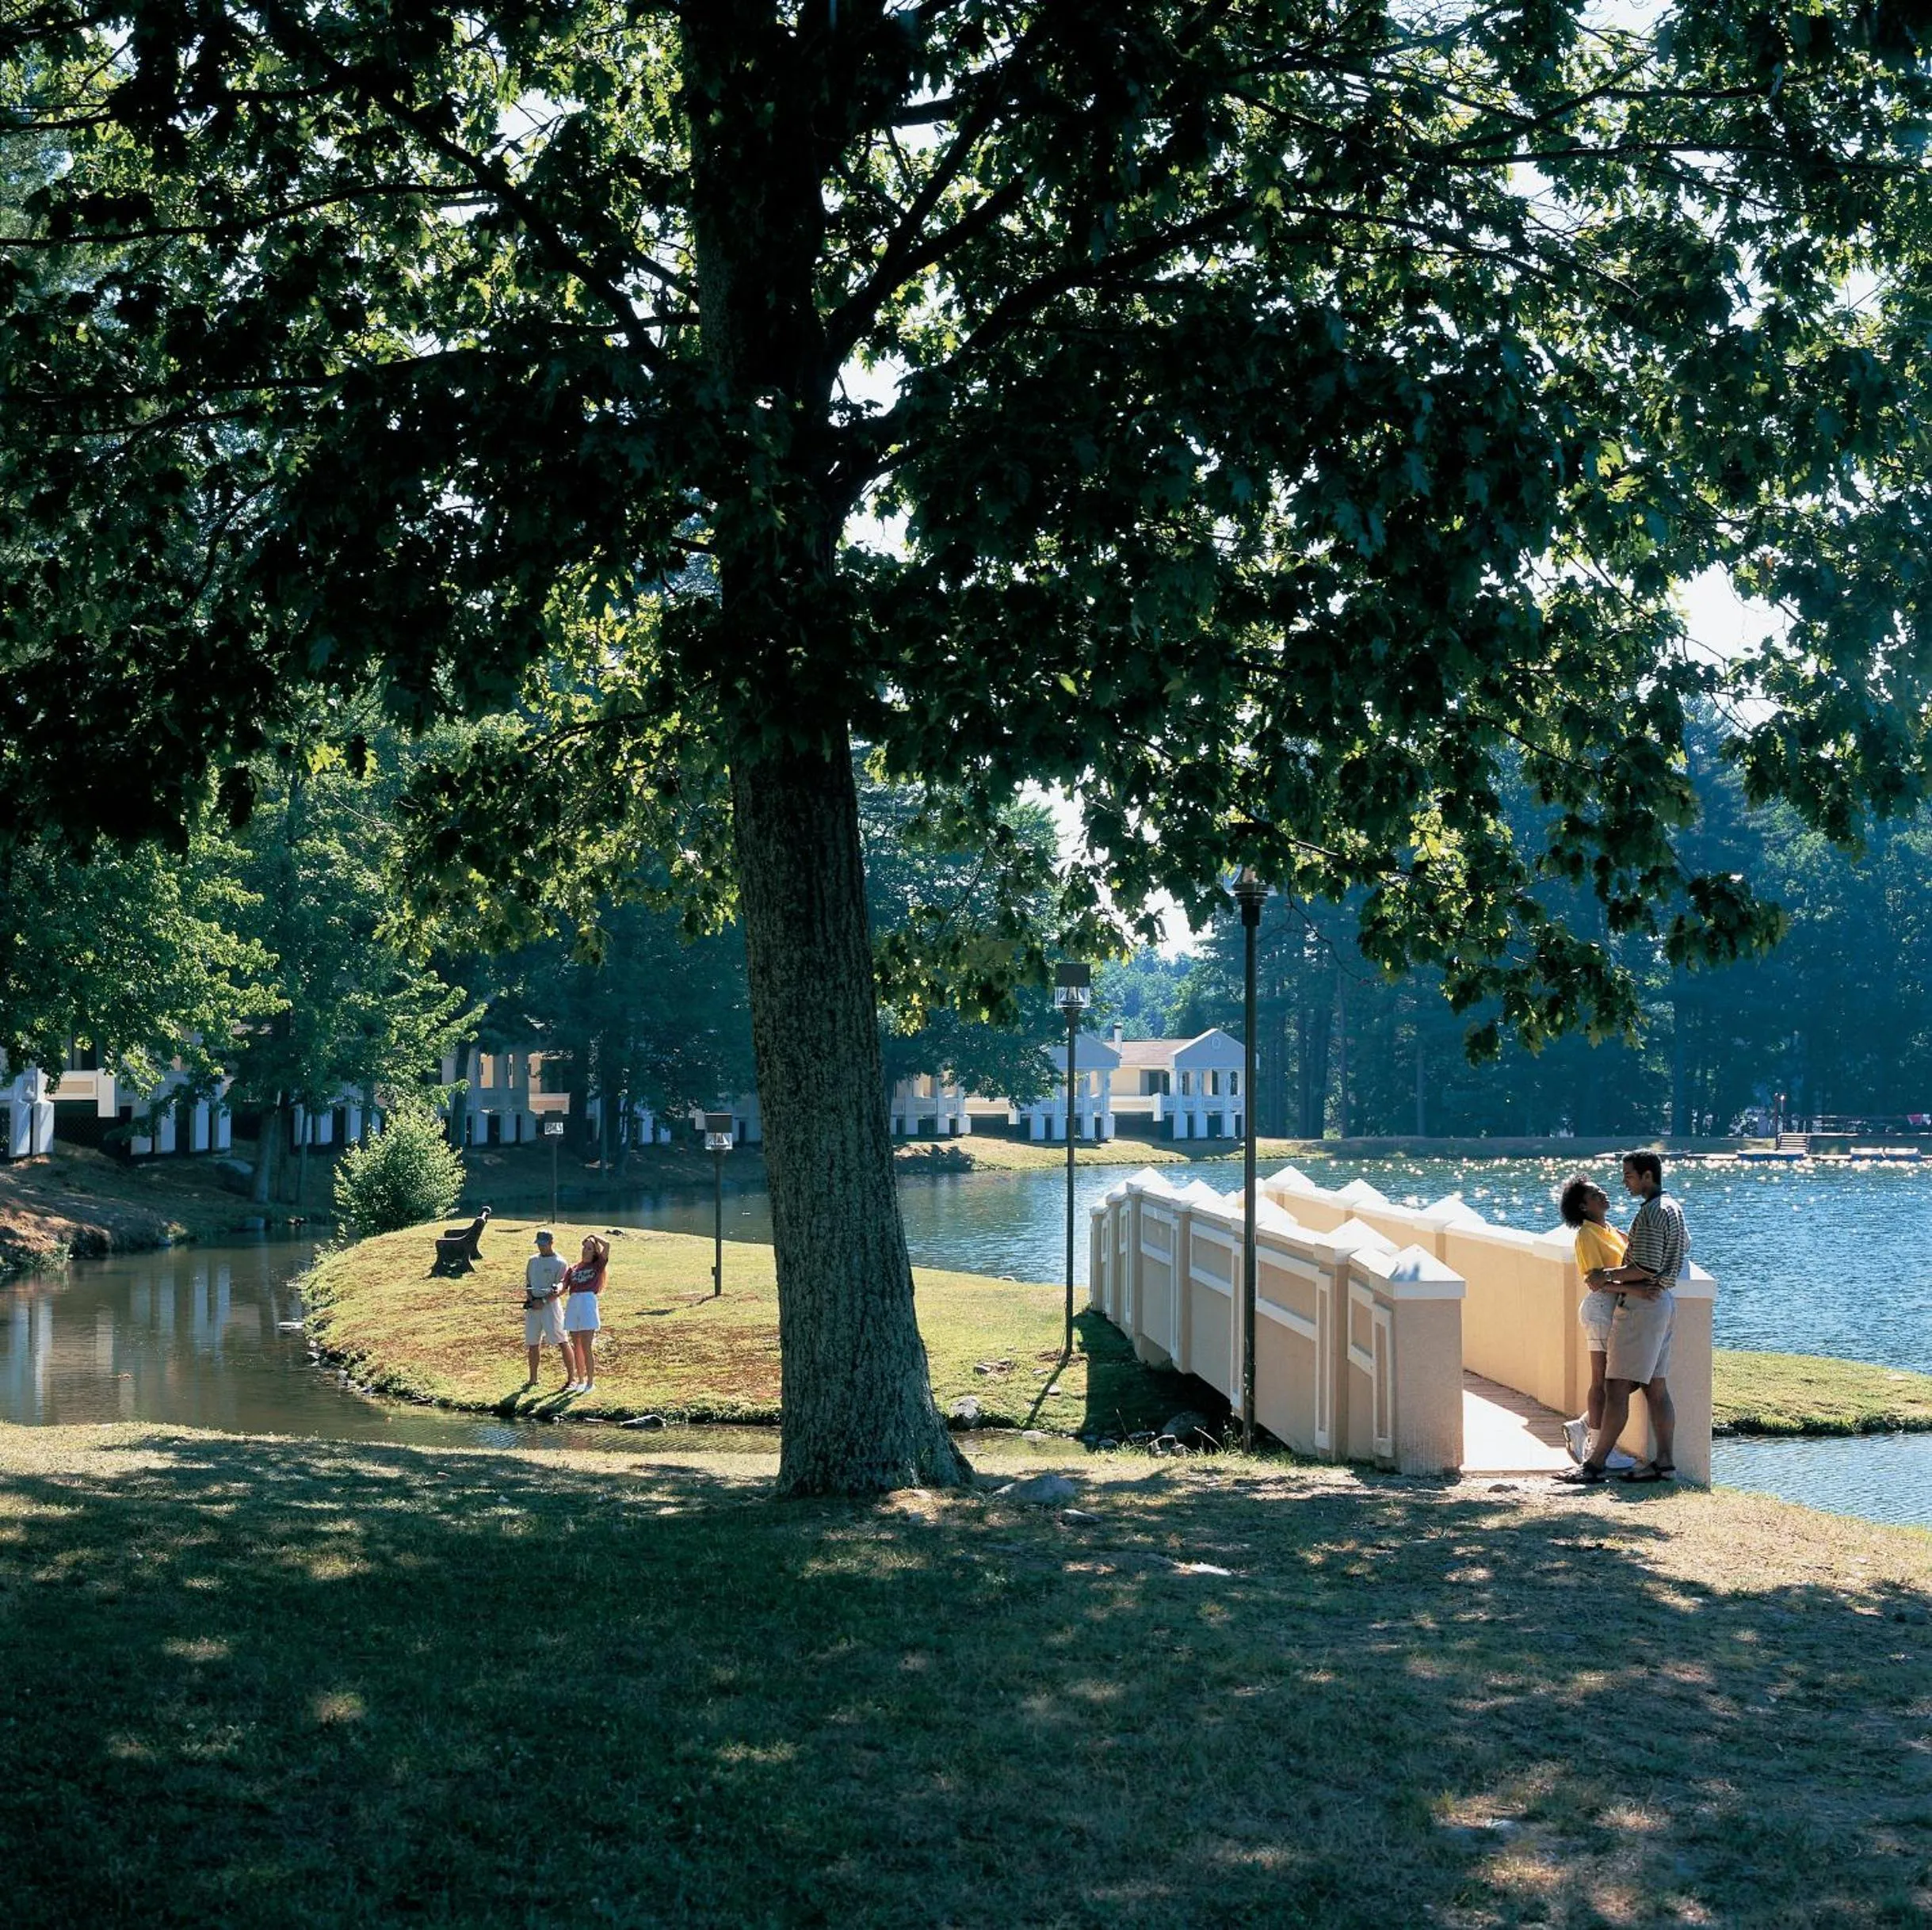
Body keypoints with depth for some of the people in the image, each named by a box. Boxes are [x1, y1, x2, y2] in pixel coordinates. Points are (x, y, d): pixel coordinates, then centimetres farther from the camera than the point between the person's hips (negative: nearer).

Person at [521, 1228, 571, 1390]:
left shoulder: (559, 1263, -5)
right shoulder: (533, 1260, 14)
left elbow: (561, 1290, -10)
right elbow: (528, 1284, 15)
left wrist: (543, 1301, -18)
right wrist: (531, 1299, -4)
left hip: (551, 1304, -6)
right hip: (533, 1306, 6)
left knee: (561, 1342, -9)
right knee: (533, 1343, 9)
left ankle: (571, 1377, -7)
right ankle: (533, 1378, 19)